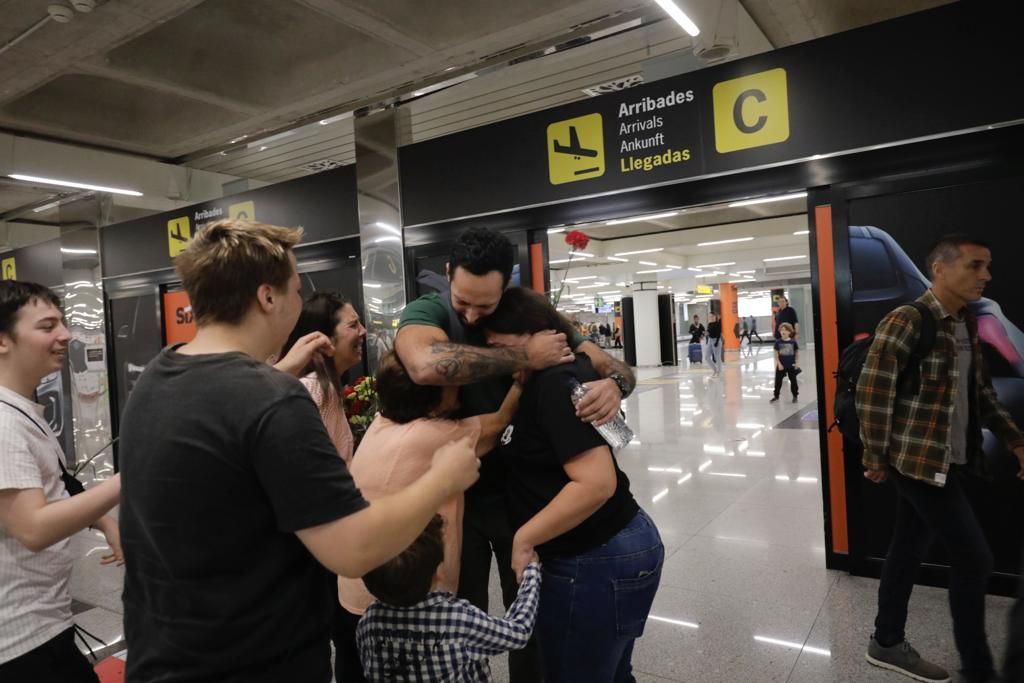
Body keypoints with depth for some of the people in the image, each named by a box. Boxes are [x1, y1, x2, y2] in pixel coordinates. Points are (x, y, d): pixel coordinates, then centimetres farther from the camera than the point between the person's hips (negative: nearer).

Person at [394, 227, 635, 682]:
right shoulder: (427, 311, -15)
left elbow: (611, 364, -5)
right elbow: (427, 366, -40)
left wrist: (614, 384, -30)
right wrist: (525, 357, -34)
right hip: (455, 493, -2)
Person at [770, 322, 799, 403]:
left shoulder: (793, 342, -7)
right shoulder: (778, 342, -7)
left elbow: (797, 352, 3)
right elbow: (776, 354, -4)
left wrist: (797, 363, -4)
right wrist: (779, 364, -9)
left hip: (791, 365, 0)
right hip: (781, 365, 0)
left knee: (793, 380, 9)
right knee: (778, 380, 7)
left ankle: (795, 396, 23)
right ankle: (776, 395, 21)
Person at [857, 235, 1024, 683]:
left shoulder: (968, 325, 10)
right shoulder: (905, 322, -17)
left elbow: (982, 393, 20)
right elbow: (871, 392, -18)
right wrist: (875, 458, -13)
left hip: (951, 461, 8)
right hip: (919, 461, -8)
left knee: (910, 550, 16)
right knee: (974, 558, -1)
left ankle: (887, 643, 31)